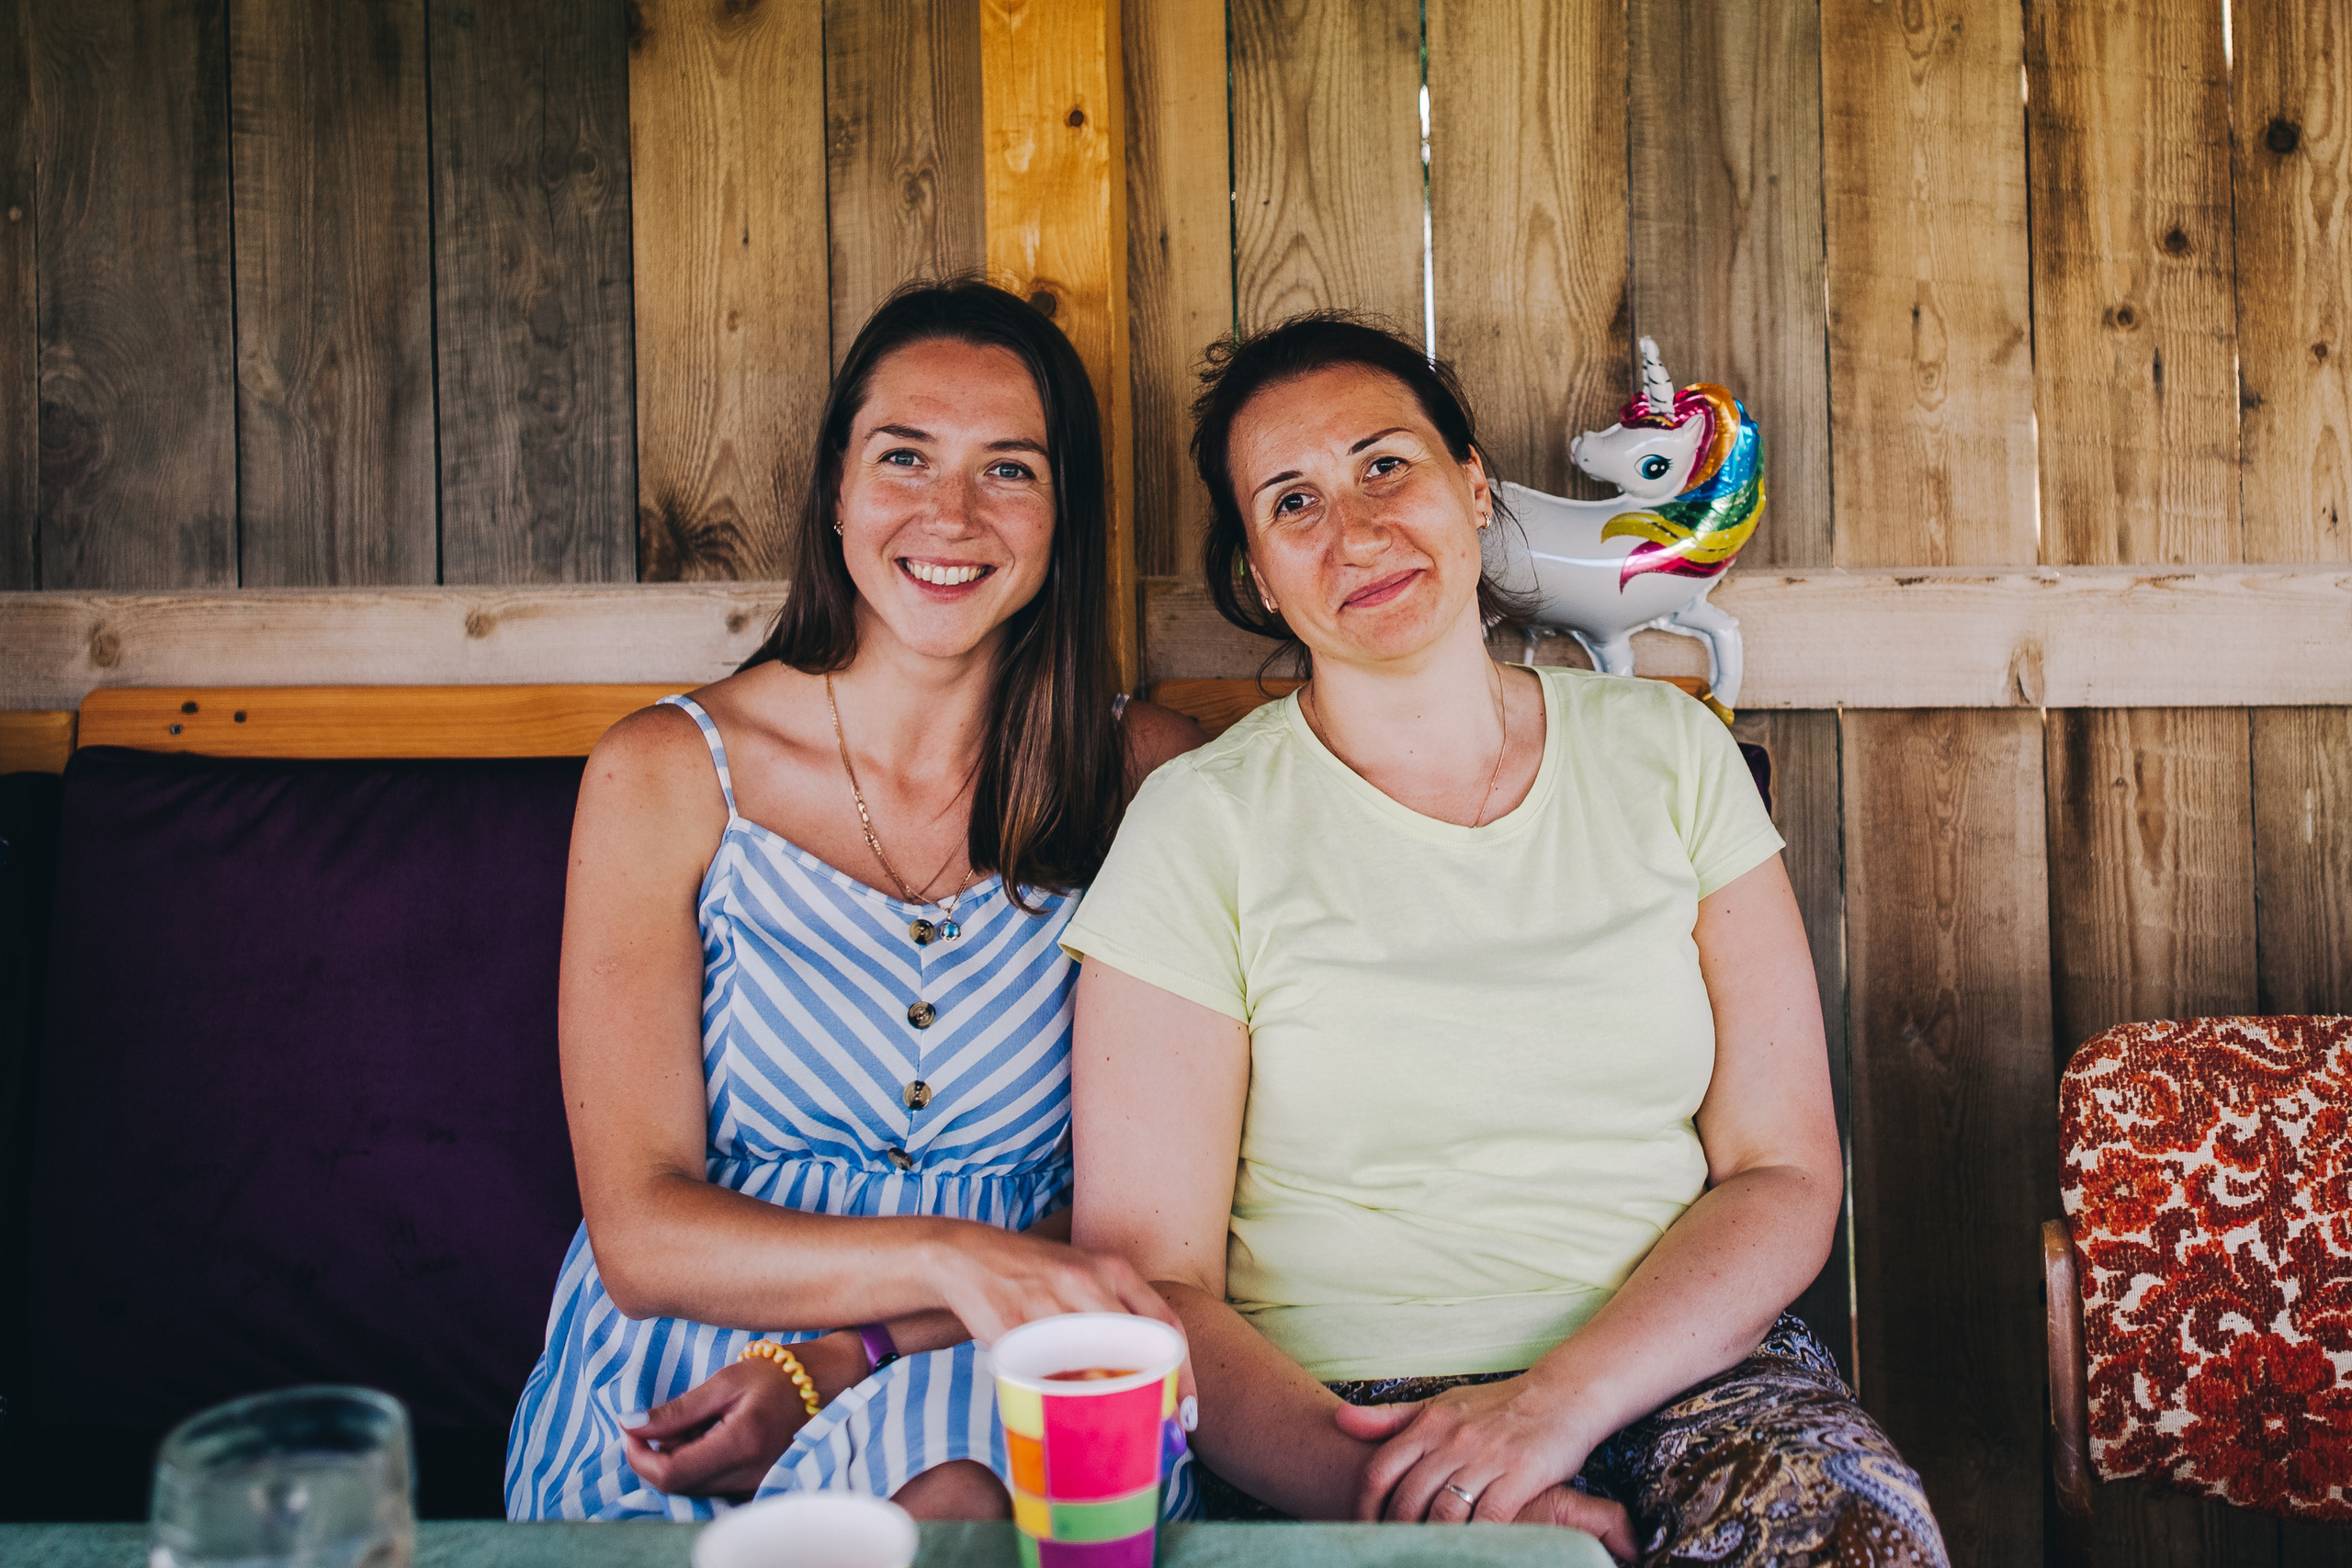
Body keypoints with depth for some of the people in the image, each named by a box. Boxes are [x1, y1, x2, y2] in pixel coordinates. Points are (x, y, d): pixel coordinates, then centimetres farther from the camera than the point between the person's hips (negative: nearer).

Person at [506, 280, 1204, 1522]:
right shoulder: (664, 774, -3)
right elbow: (640, 1233, -7)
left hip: (999, 1377, 1)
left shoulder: (1148, 776, -1)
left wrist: (843, 1362, -17)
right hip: (682, 1374, 0)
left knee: (954, 1500, -33)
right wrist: (945, 1257, -26)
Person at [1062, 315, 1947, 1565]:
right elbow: (1150, 1284, -4)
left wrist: (1557, 1400, -13)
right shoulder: (1199, 828, 0)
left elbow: (1785, 1175, 4)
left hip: (1683, 1366, 3)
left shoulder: (1667, 753, 8)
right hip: (1338, 1414, -2)